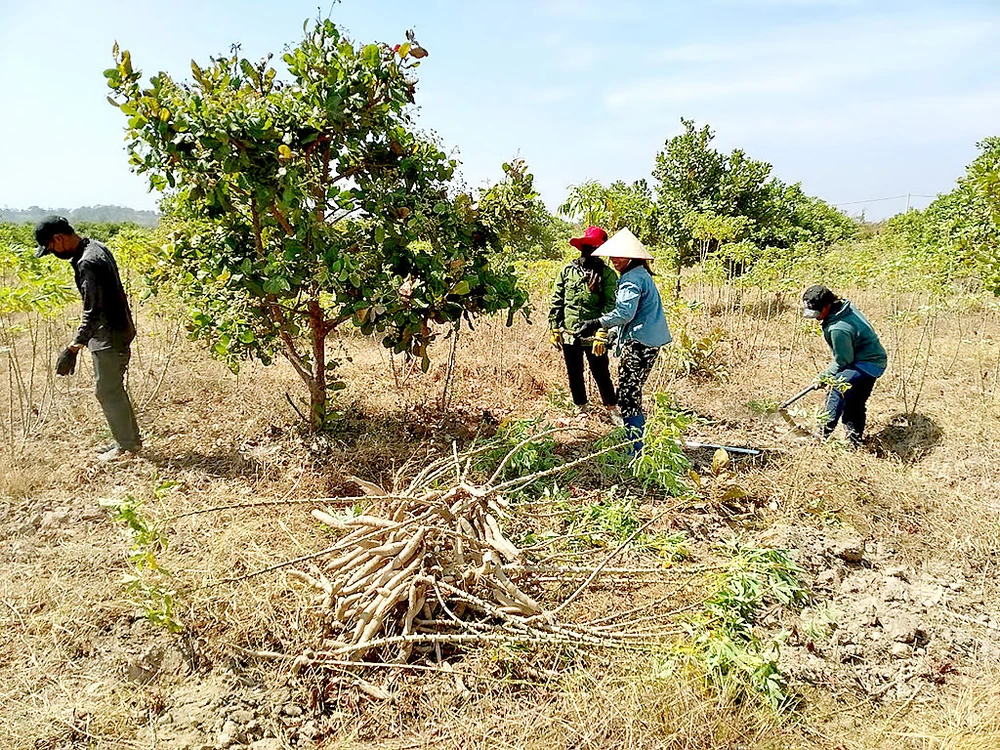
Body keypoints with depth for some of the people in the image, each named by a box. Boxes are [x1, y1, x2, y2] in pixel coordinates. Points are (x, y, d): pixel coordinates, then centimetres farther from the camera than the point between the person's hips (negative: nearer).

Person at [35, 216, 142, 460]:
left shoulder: (88, 263, -24)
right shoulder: (94, 247, 7)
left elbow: (93, 312, -27)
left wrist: (73, 348, -28)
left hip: (109, 338, -10)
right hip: (116, 332, 10)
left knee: (108, 392, 2)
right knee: (113, 390, 18)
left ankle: (127, 445, 14)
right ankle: (131, 439, 28)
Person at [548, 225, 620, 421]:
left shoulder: (606, 274, -5)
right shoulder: (567, 271, 4)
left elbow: (610, 306, -10)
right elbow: (556, 302, 7)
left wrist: (602, 334, -18)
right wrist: (554, 329, 3)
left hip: (594, 336, -3)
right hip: (569, 335, 3)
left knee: (601, 374, 3)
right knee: (574, 374, 15)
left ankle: (612, 409, 19)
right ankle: (581, 408, 32)